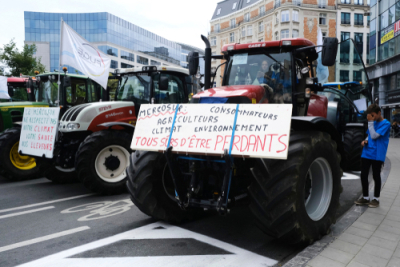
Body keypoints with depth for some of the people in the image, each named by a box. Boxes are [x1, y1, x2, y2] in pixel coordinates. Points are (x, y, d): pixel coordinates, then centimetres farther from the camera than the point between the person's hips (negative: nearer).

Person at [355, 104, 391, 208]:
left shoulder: (385, 124, -10)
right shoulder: (373, 123, 11)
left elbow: (374, 136, -20)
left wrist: (370, 122, -17)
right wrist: (365, 140, -1)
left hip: (377, 155, -6)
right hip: (366, 154, 6)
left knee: (376, 176, 4)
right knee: (363, 175, 7)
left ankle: (376, 199, 18)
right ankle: (365, 197, 20)